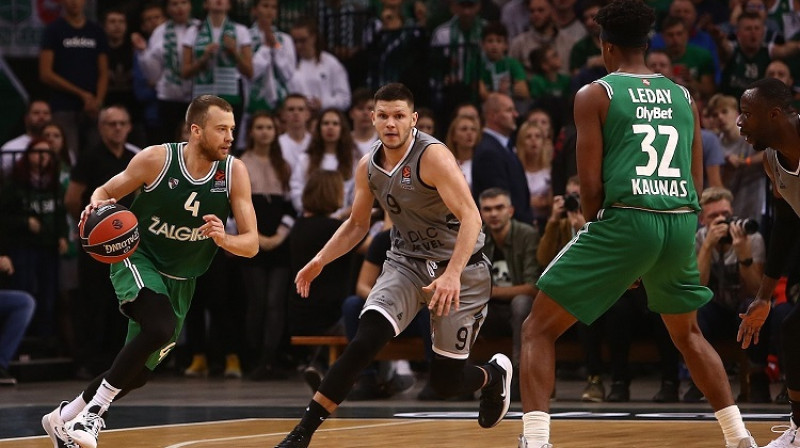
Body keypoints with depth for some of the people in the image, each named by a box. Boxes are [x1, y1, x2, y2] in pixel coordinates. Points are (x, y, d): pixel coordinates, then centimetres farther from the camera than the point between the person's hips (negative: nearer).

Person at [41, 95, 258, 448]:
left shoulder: (234, 172, -12)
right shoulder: (156, 159, -17)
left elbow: (251, 244, -11)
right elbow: (105, 192, -1)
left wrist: (223, 239, -33)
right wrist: (96, 207, -25)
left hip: (180, 281, 5)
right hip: (138, 260, -5)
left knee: (138, 371, 11)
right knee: (161, 327, -34)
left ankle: (63, 418, 33)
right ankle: (93, 411, -23)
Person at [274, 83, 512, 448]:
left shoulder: (432, 156, -21)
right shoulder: (368, 167, -1)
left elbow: (470, 216, -28)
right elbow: (357, 224, 16)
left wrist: (452, 274, -41)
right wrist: (320, 261, 2)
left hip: (460, 268, -4)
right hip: (407, 263, 4)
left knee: (446, 381, 1)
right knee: (365, 340, -21)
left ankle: (494, 375, 38)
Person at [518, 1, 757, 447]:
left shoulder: (595, 94, 2)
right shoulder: (684, 97, 17)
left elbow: (591, 185, -3)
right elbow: (696, 180, 16)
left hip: (625, 220, -5)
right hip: (682, 224, 5)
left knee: (539, 329, 4)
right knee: (688, 334, 29)